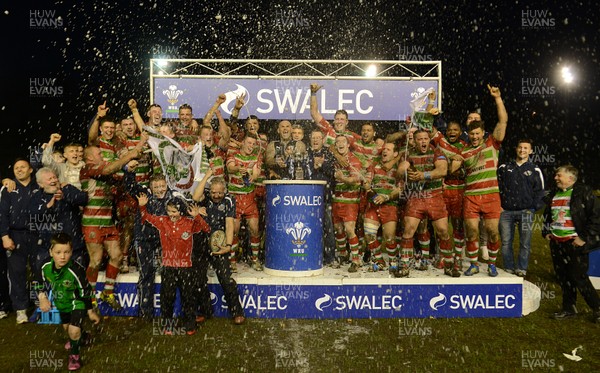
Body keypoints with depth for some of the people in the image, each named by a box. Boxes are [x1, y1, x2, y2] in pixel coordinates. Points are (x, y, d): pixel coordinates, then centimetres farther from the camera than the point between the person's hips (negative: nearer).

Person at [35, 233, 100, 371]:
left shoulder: (76, 271, -37)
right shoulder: (46, 267, -23)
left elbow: (86, 292, -23)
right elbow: (39, 283, 1)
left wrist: (90, 311, -14)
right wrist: (42, 298, -9)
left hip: (77, 303, -6)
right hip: (61, 303, 6)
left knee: (74, 330, -17)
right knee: (66, 327, 27)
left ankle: (75, 354, 12)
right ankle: (76, 339, 62)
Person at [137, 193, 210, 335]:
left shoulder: (189, 223, -6)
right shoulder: (162, 221, 0)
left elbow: (207, 229, -14)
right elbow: (147, 217, 9)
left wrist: (197, 217, -29)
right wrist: (142, 206, -9)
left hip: (186, 267, -1)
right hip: (168, 267, 2)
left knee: (188, 296, 9)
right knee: (167, 297, 9)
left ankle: (190, 325, 23)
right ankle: (168, 325, 25)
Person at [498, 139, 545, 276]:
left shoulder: (535, 170, 9)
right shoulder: (504, 168, 11)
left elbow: (539, 192, 8)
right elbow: (496, 187, 10)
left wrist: (533, 208, -2)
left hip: (526, 212, -1)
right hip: (506, 211, 1)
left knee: (525, 243, -1)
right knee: (506, 242, 2)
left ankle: (521, 269, 10)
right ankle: (509, 268, 12)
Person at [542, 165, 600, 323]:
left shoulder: (583, 192, -9)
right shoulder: (554, 194, 12)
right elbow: (547, 214, 27)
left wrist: (584, 237, -14)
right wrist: (546, 232, 15)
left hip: (574, 243, -7)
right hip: (556, 243, 7)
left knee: (579, 277, -3)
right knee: (563, 277, 12)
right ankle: (569, 309, 24)